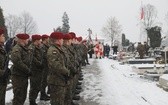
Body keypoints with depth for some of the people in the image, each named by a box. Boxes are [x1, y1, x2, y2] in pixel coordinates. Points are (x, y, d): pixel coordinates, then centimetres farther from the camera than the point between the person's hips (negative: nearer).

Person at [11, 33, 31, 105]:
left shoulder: (24, 48, 14)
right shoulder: (16, 49, -16)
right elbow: (18, 63, -25)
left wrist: (28, 70, 7)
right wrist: (28, 71, -19)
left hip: (24, 75, 9)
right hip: (18, 76, -9)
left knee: (23, 96, 18)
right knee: (18, 96, -3)